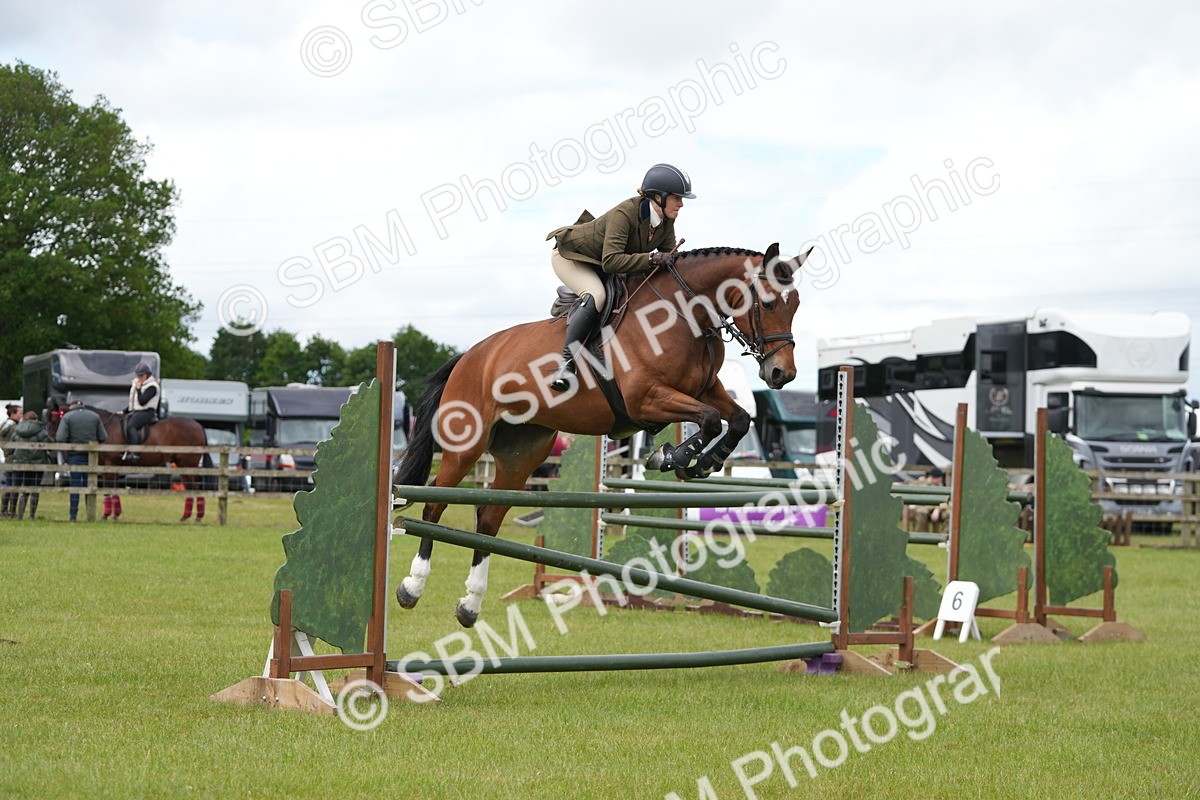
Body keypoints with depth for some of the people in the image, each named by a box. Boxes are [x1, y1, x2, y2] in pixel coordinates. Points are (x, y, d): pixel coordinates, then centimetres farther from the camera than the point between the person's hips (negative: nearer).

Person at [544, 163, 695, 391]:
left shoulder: (666, 220, -12)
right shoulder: (624, 214, -36)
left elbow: (668, 254, -2)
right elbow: (611, 261, -44)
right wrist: (653, 259, -47)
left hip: (599, 265, 9)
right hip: (570, 255, -9)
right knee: (596, 296, -33)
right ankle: (566, 364, -36)